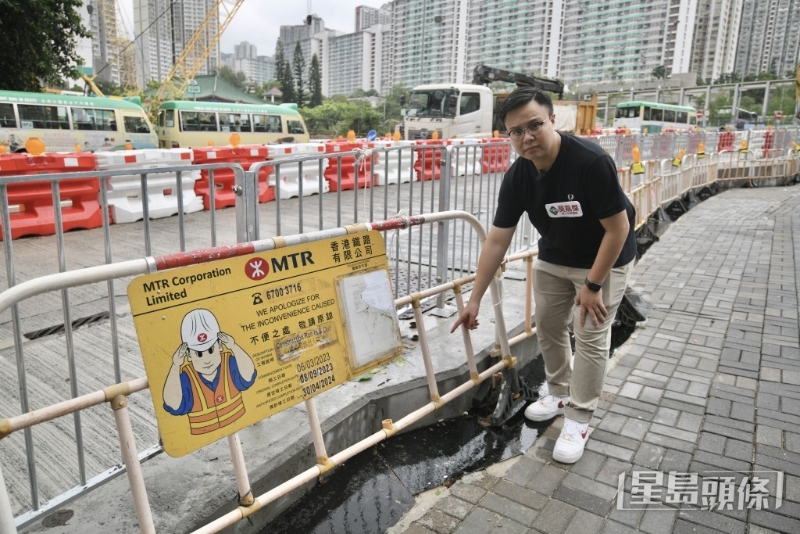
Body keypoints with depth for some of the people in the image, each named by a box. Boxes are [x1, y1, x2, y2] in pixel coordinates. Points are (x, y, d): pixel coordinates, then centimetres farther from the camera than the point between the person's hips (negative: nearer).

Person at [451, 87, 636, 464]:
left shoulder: (591, 162, -34)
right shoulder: (517, 177, -16)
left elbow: (618, 227, -25)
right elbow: (497, 240, -12)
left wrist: (593, 285, -21)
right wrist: (475, 299, -11)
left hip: (604, 260, -5)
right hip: (553, 257, 6)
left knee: (590, 337, -1)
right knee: (548, 327, 13)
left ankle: (578, 420, 15)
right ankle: (559, 394, 35)